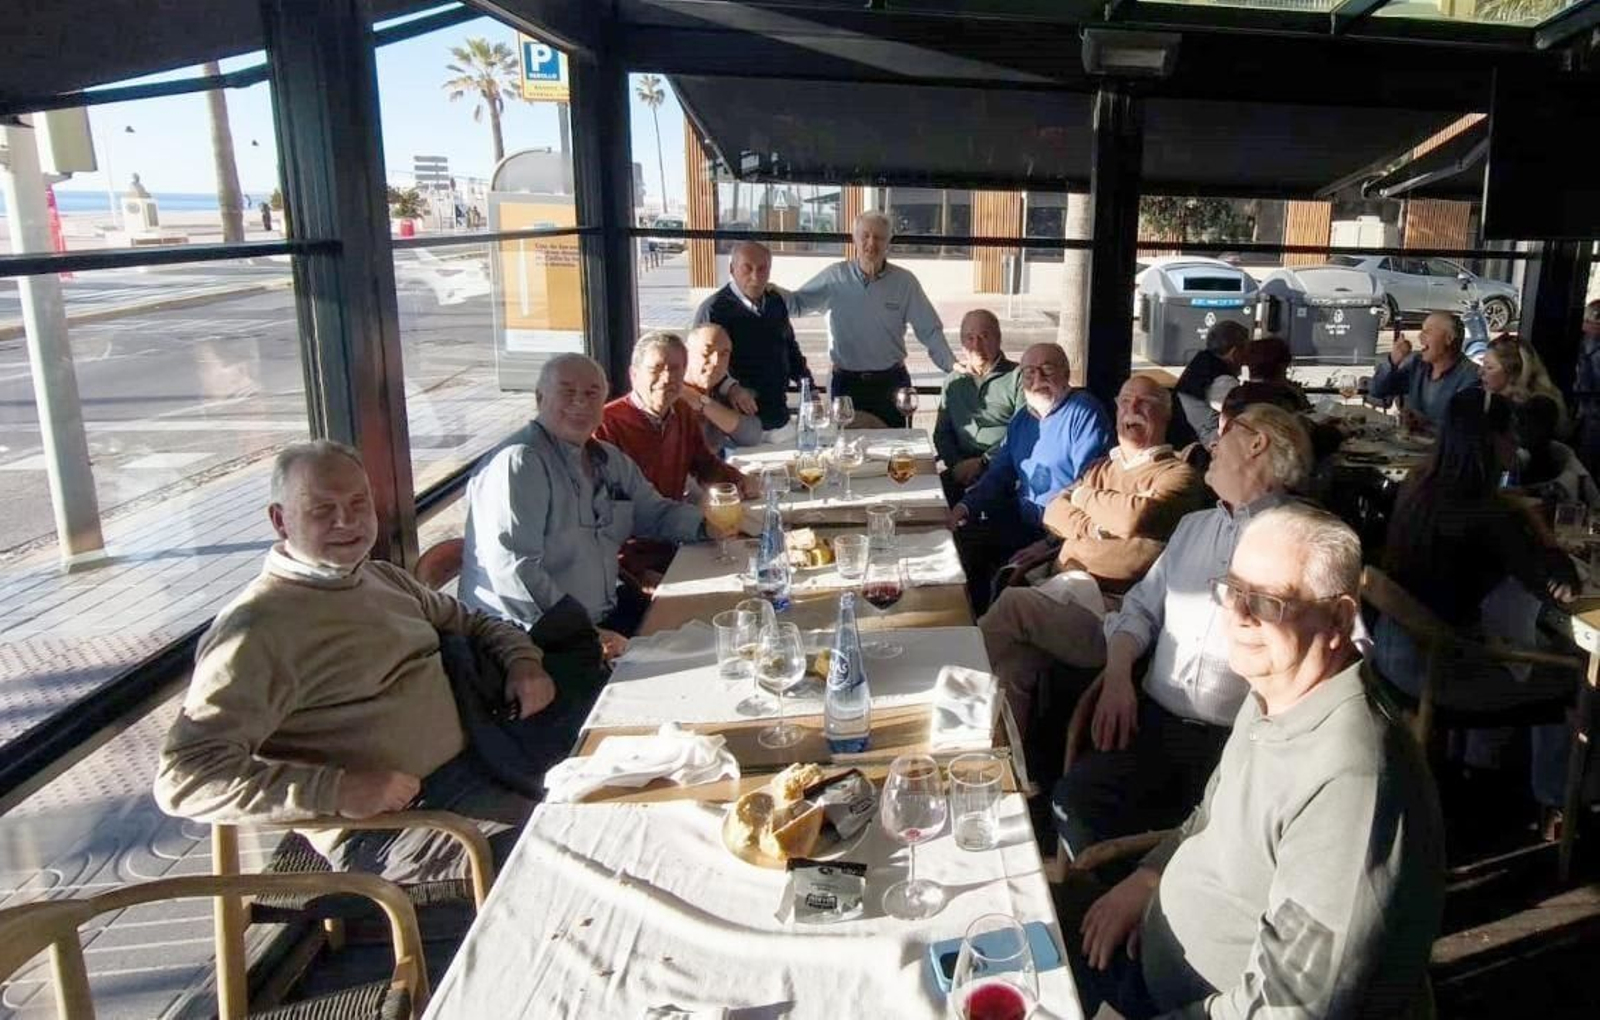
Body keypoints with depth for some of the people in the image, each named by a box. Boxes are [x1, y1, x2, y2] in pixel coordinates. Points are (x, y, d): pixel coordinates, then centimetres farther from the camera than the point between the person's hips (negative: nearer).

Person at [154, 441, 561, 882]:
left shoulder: (384, 577, 12)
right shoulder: (257, 628, -14)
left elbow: (470, 621, 27)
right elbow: (184, 778, -18)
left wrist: (522, 658, 5)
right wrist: (336, 790, -27)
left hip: (466, 765, 8)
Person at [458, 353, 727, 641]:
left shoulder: (609, 460, 11)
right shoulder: (518, 463, -16)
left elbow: (655, 512, 24)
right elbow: (512, 569, -25)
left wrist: (708, 525, 6)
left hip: (602, 618, 9)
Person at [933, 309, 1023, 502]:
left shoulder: (1017, 377, 3)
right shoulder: (954, 380, 20)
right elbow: (942, 432, 19)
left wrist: (983, 462, -13)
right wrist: (957, 463, 1)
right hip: (962, 469, 4)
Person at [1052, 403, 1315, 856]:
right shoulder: (1193, 526, 19)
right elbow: (1141, 607, 21)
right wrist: (1118, 675, 1)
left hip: (1238, 739, -5)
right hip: (1153, 720, 5)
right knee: (1074, 798, -16)